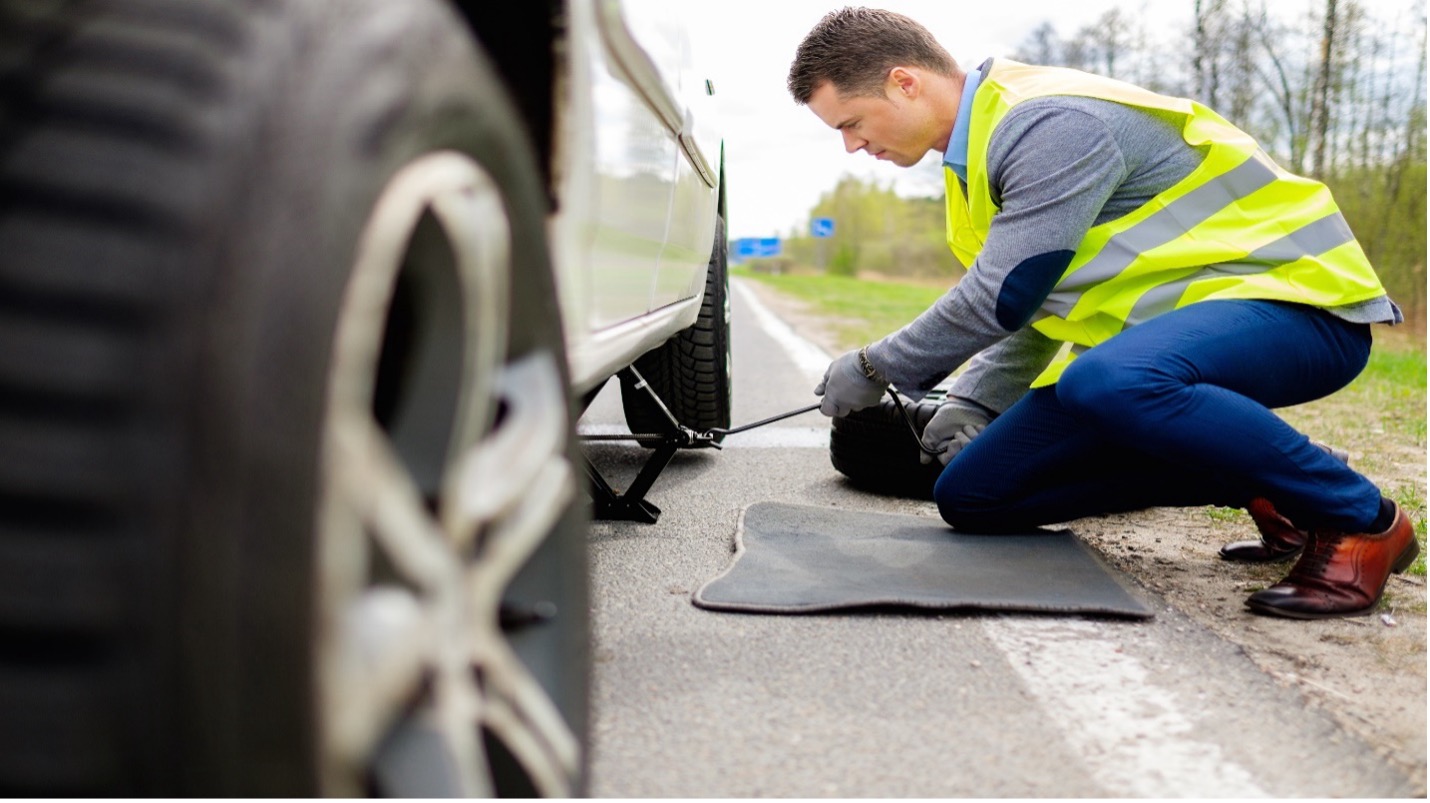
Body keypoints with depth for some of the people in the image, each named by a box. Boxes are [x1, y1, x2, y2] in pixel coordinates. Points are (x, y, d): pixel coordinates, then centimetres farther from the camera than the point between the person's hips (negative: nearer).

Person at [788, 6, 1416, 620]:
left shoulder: (1053, 125, -21)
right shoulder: (980, 148, 11)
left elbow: (1004, 296, -23)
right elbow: (1033, 305, 20)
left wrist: (876, 369, -9)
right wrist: (973, 402, 8)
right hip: (1153, 330, 10)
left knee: (1109, 383, -42)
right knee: (970, 495, 1)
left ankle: (1360, 519, -17)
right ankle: (1258, 488, 6)